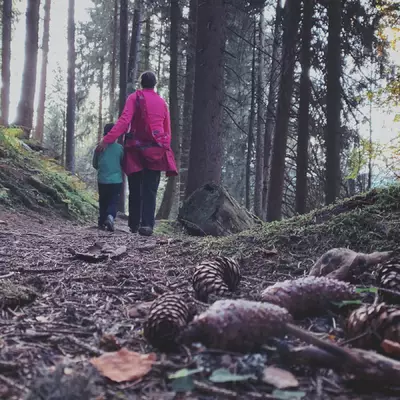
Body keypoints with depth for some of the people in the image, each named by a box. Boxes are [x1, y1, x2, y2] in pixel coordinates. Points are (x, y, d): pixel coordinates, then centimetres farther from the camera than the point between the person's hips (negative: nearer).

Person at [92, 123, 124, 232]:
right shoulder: (120, 148, -5)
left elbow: (95, 164, 7)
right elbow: (123, 163, 5)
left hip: (102, 180, 1)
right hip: (116, 180, -1)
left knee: (103, 202, 16)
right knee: (113, 202, 3)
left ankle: (102, 222, 15)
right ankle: (110, 216, -23)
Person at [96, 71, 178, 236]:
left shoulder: (135, 97, 1)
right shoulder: (162, 102, 12)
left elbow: (124, 121, -12)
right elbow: (167, 130, 14)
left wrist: (107, 140, -15)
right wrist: (165, 149, 22)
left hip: (136, 149, -1)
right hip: (156, 150, 2)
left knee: (135, 188, 10)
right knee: (150, 189, 0)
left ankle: (134, 224, 15)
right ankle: (147, 224, -13)